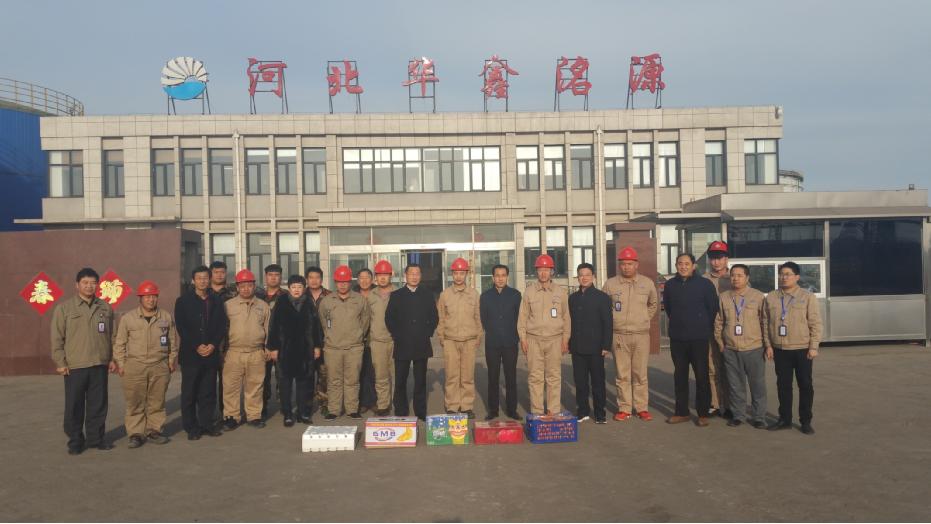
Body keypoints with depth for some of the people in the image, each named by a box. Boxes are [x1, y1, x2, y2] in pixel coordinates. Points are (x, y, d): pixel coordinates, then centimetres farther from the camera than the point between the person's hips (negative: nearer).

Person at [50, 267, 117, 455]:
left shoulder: (105, 308, 9)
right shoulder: (64, 308, 0)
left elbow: (111, 335, 12)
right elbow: (57, 338, -1)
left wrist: (112, 358, 8)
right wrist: (60, 362, -6)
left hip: (100, 365, 3)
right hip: (74, 366, -2)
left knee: (98, 404, 8)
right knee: (74, 406, 5)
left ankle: (95, 438, 20)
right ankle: (75, 441, 17)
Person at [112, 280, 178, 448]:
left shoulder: (166, 317, 6)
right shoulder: (128, 318, 2)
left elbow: (173, 341, 13)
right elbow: (120, 343, 6)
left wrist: (172, 361, 10)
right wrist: (120, 364, 2)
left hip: (160, 366, 1)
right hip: (134, 366, -1)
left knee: (157, 402, 7)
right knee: (135, 402, 2)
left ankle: (154, 431, 18)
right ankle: (136, 434, 11)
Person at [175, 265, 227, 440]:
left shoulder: (216, 300, 10)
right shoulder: (183, 301, 3)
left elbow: (222, 326, 7)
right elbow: (181, 327, -3)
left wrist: (213, 345, -7)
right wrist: (197, 346, -11)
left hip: (211, 353, 2)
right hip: (190, 354, -2)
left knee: (208, 392, 6)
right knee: (189, 392, 1)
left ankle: (207, 424, 14)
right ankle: (191, 427, 8)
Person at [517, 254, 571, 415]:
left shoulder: (560, 291, 6)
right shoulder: (529, 291, 6)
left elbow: (566, 317, 9)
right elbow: (522, 316, 7)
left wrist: (565, 339, 4)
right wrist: (523, 338, 2)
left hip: (555, 339, 0)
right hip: (534, 339, 0)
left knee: (554, 376, 1)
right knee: (535, 377, 1)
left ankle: (554, 411, 10)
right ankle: (536, 411, 8)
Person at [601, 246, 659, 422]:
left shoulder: (647, 283, 5)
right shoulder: (610, 284, 1)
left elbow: (654, 304, 21)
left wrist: (644, 320, 14)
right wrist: (613, 321, 8)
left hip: (642, 335, 1)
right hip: (619, 336, -1)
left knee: (641, 374, 5)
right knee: (622, 375, 3)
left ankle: (642, 408, 15)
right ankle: (624, 408, 12)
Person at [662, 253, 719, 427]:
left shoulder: (704, 284, -5)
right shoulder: (670, 285, 6)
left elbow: (713, 308, -1)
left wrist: (706, 328, 4)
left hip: (699, 338, -4)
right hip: (677, 338, 4)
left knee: (702, 376, 0)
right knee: (680, 376, 9)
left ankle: (703, 414, 9)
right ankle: (681, 412, 18)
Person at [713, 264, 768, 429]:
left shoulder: (758, 297, -2)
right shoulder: (724, 297, 6)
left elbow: (765, 321, 1)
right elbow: (718, 322, 11)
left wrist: (766, 343, -1)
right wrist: (720, 341, 7)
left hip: (754, 349, -2)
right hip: (730, 349, 2)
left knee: (758, 384, 5)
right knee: (735, 385, 9)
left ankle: (758, 417, 16)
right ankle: (737, 415, 21)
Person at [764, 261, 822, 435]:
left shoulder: (808, 297, -2)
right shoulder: (771, 297, 6)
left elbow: (815, 323, -5)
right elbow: (766, 323, 7)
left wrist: (813, 346, -10)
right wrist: (768, 345, 1)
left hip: (802, 349, -2)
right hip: (780, 350, 3)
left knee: (805, 385, 5)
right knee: (783, 385, 9)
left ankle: (806, 421, 16)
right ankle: (785, 419, 20)